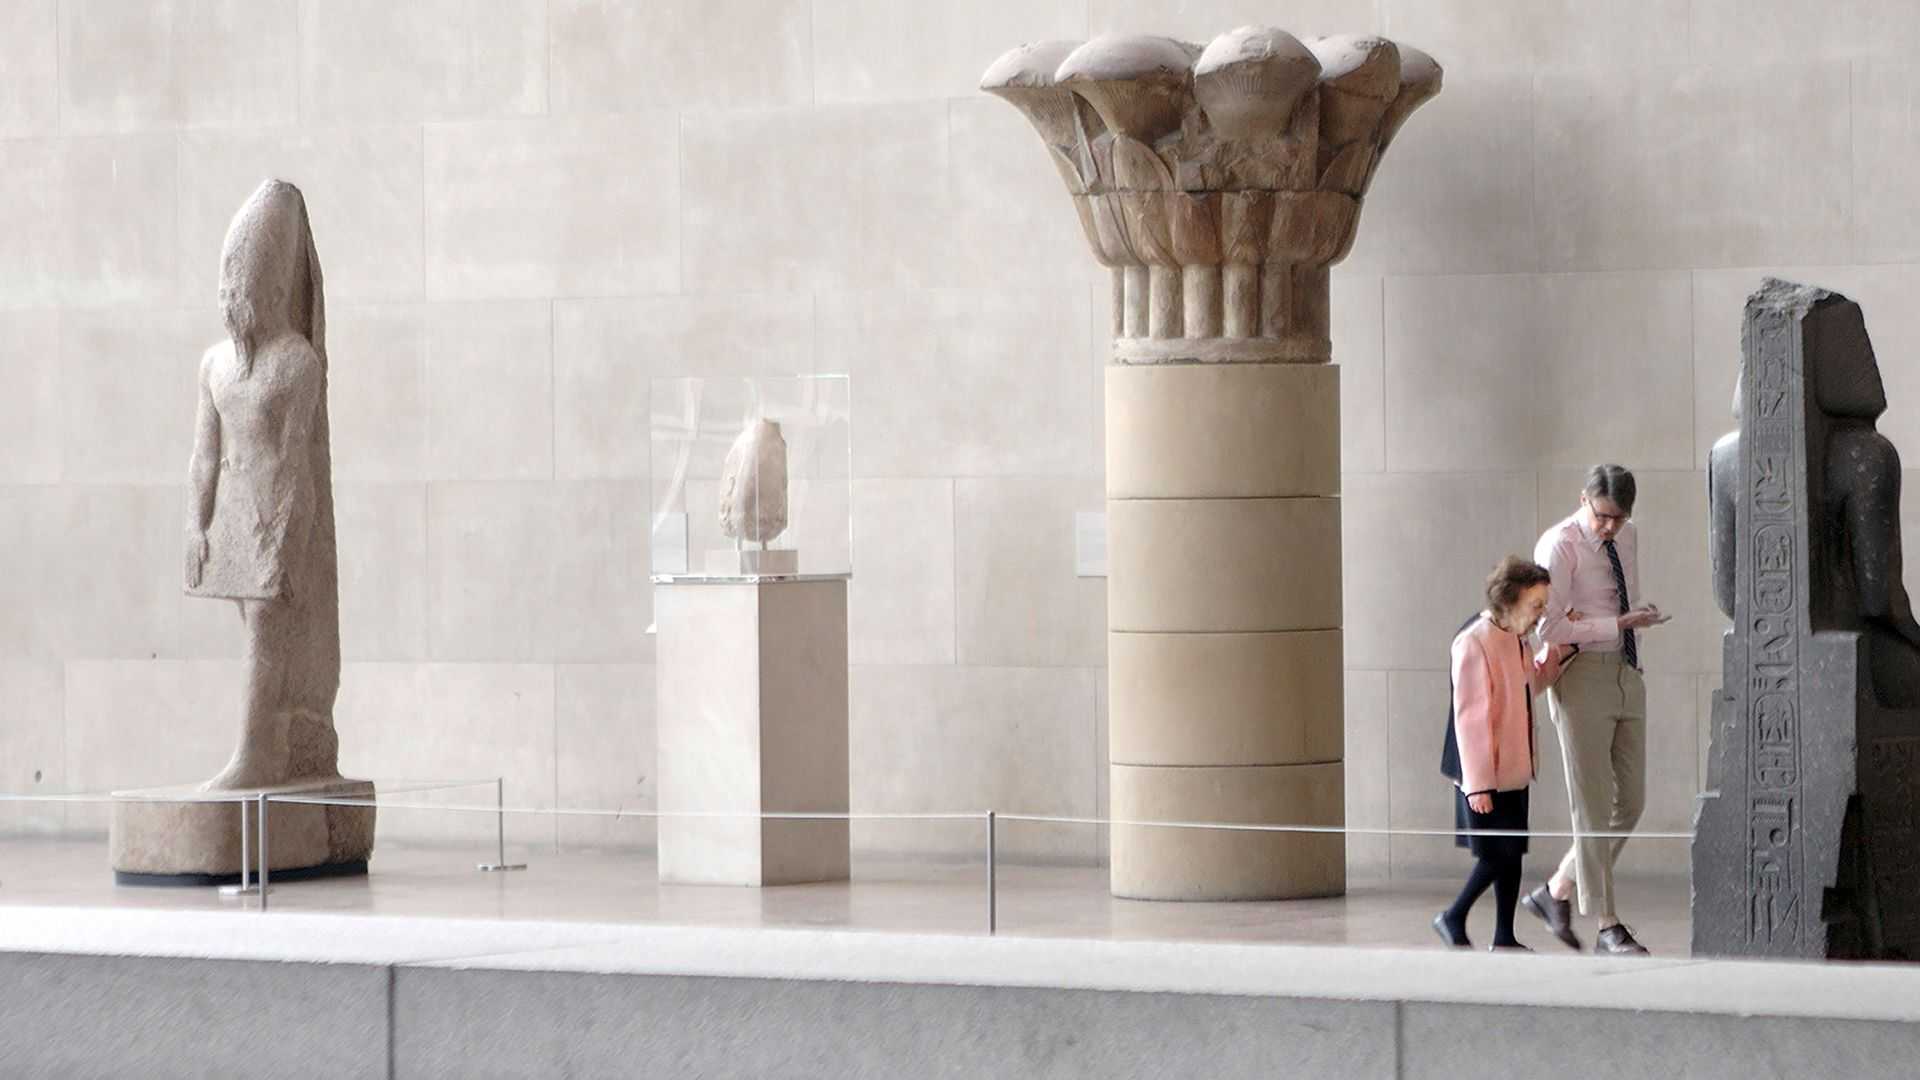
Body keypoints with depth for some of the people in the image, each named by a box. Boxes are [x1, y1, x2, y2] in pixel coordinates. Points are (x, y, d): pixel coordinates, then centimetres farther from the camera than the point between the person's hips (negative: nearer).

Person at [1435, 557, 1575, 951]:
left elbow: (1532, 682, 29)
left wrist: (1562, 646, 15)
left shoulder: (1514, 637, 9)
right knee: (1497, 855, -7)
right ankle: (1453, 919, 8)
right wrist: (1477, 784, -21)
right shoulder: (1475, 642, -19)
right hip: (1485, 772, -9)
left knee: (1512, 852, 9)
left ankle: (1504, 937, 15)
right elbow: (1470, 718, -21)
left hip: (1513, 769, 9)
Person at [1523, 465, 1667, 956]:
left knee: (1630, 804, 7)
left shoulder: (1627, 538, 11)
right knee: (1593, 806, -5)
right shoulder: (1559, 546, -11)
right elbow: (1549, 627, -16)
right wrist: (1619, 624, -17)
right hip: (1583, 674, -7)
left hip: (1627, 675, 7)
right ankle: (1607, 928, -2)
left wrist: (1589, 620, 4)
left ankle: (1556, 892, 21)